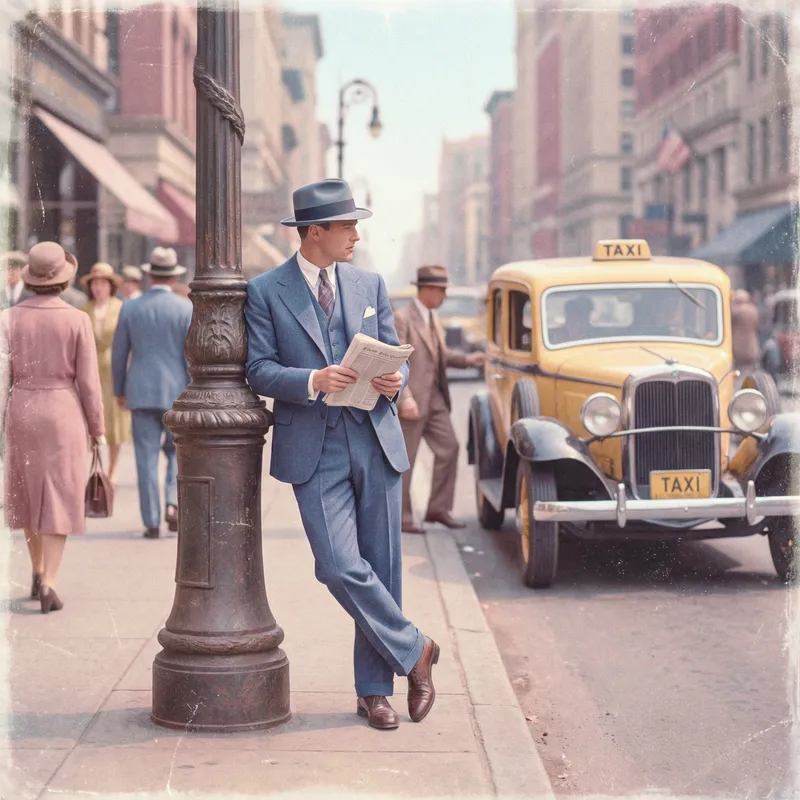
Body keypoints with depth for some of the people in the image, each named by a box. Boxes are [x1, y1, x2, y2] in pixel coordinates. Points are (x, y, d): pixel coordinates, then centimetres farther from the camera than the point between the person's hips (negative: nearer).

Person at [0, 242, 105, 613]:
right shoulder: (77, 320, -9)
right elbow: (88, 381, -7)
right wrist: (97, 427, 4)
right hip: (64, 413, -3)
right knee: (58, 499, 2)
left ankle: (38, 573, 32)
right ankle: (49, 584, -9)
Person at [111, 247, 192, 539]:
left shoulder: (130, 308, 2)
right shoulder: (187, 309, -4)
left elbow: (119, 353, 6)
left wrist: (119, 391, 18)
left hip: (141, 393, 1)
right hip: (177, 393, -1)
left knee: (147, 459, 4)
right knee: (178, 452, 17)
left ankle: (152, 522, 3)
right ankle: (172, 501, -3)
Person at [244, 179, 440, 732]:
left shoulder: (370, 284, 12)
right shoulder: (266, 291, 0)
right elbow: (260, 370, -5)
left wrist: (395, 380, -9)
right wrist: (311, 381, -23)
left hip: (376, 442, 4)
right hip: (314, 451, -3)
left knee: (383, 569, 5)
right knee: (340, 567, -14)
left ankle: (374, 690, 17)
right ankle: (413, 651, 8)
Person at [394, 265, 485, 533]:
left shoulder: (433, 318, 13)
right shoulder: (402, 318, -13)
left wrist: (467, 359, 5)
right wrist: (405, 398, -26)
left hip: (435, 398, 8)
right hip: (412, 400, -8)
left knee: (449, 448, 4)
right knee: (405, 460, 0)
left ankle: (439, 508, 13)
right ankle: (401, 518, 9)